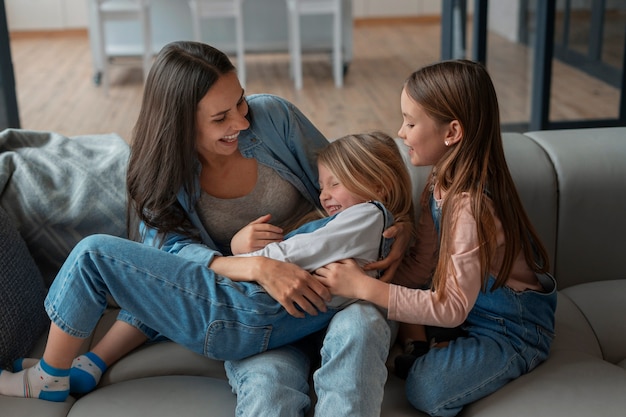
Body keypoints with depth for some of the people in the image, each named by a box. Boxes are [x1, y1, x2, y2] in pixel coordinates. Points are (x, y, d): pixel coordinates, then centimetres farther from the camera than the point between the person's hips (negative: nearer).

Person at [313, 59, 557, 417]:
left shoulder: (472, 206, -31)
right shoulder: (441, 185, -4)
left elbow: (452, 308, -30)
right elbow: (421, 265, -2)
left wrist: (365, 288, -32)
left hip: (514, 329, -8)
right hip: (473, 306, 8)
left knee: (427, 387, -25)